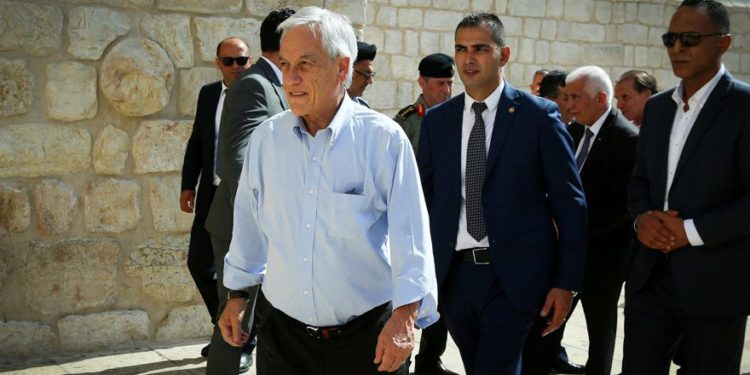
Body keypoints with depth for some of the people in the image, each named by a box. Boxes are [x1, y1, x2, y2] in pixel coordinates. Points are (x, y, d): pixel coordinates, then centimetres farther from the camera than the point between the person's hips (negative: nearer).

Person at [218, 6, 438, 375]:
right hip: (281, 328, 3)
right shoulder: (265, 138, 1)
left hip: (366, 336, -3)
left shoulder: (384, 139, -11)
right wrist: (237, 295, 15)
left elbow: (410, 234, -13)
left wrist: (405, 316, -20)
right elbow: (248, 226, 11)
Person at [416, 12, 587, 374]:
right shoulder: (436, 120, 6)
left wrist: (566, 281, -6)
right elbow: (422, 198, 10)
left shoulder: (538, 115, -5)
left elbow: (569, 203, -3)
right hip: (453, 273, 4)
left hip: (514, 275, -4)